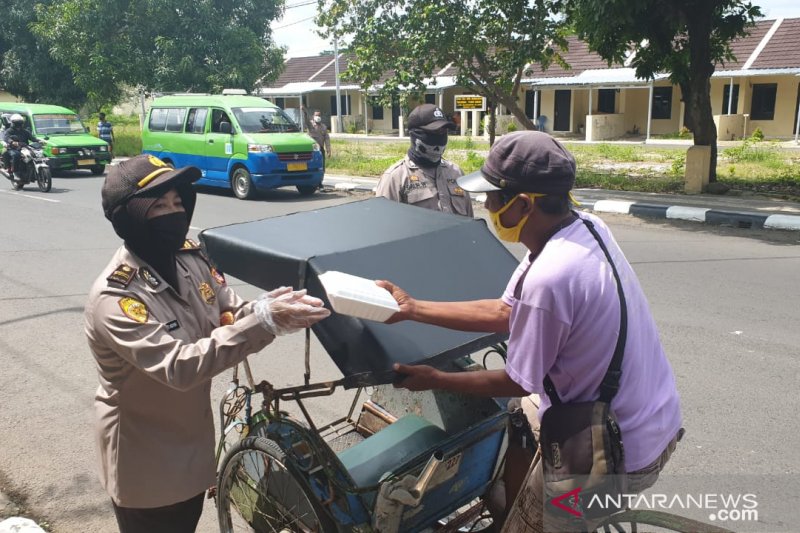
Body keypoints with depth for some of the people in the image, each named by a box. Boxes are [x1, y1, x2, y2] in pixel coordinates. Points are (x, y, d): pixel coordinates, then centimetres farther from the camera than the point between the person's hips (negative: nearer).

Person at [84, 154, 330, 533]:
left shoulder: (189, 258, -7)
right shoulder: (113, 296, -30)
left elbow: (233, 317, -5)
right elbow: (179, 367, -40)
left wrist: (273, 311, -28)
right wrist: (264, 321, -45)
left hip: (191, 437, 7)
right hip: (145, 455, -6)